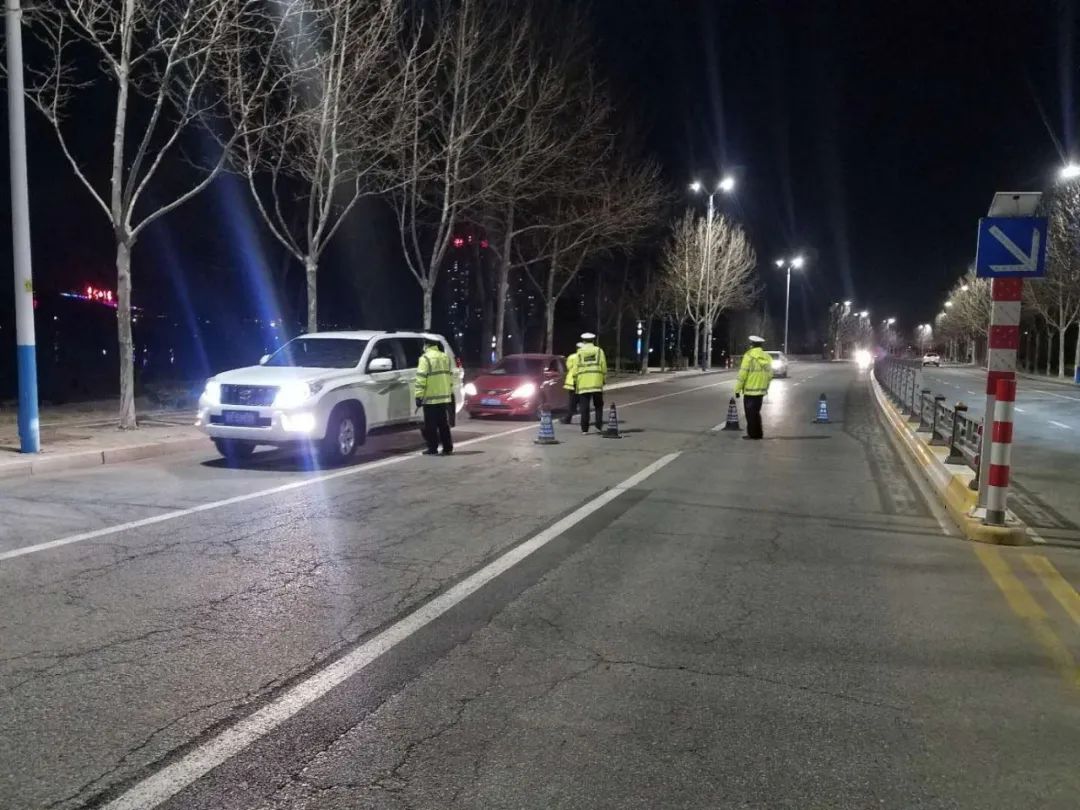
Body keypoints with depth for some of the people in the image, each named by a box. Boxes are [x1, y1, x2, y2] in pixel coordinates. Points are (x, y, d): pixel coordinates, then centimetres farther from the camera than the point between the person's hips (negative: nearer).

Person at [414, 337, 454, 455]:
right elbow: (449, 376, 17)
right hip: (444, 397, 7)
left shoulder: (426, 358, -11)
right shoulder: (445, 357, 12)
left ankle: (433, 449, 1)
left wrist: (418, 396, -13)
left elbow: (421, 379, -15)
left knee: (431, 425, 0)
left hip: (430, 398, -7)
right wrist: (449, 392, 23)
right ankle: (447, 448, 14)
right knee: (444, 424, 12)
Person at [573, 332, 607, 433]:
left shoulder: (579, 352, 6)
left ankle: (584, 428, 0)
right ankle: (599, 425, 1)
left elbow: (575, 369, 2)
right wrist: (604, 379, 10)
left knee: (584, 407, 2)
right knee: (598, 406, 11)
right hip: (597, 383, 0)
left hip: (583, 383, 0)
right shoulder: (599, 351, 6)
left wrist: (576, 379, 11)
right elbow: (604, 367, 2)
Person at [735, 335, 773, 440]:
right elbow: (770, 375, 11)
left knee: (750, 413, 2)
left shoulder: (749, 356, -13)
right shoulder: (767, 357, 7)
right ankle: (758, 433, 21)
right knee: (756, 412, 18)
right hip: (761, 390, 6)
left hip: (750, 391, -6)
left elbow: (742, 374, -15)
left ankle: (753, 434, 3)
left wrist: (738, 389, -9)